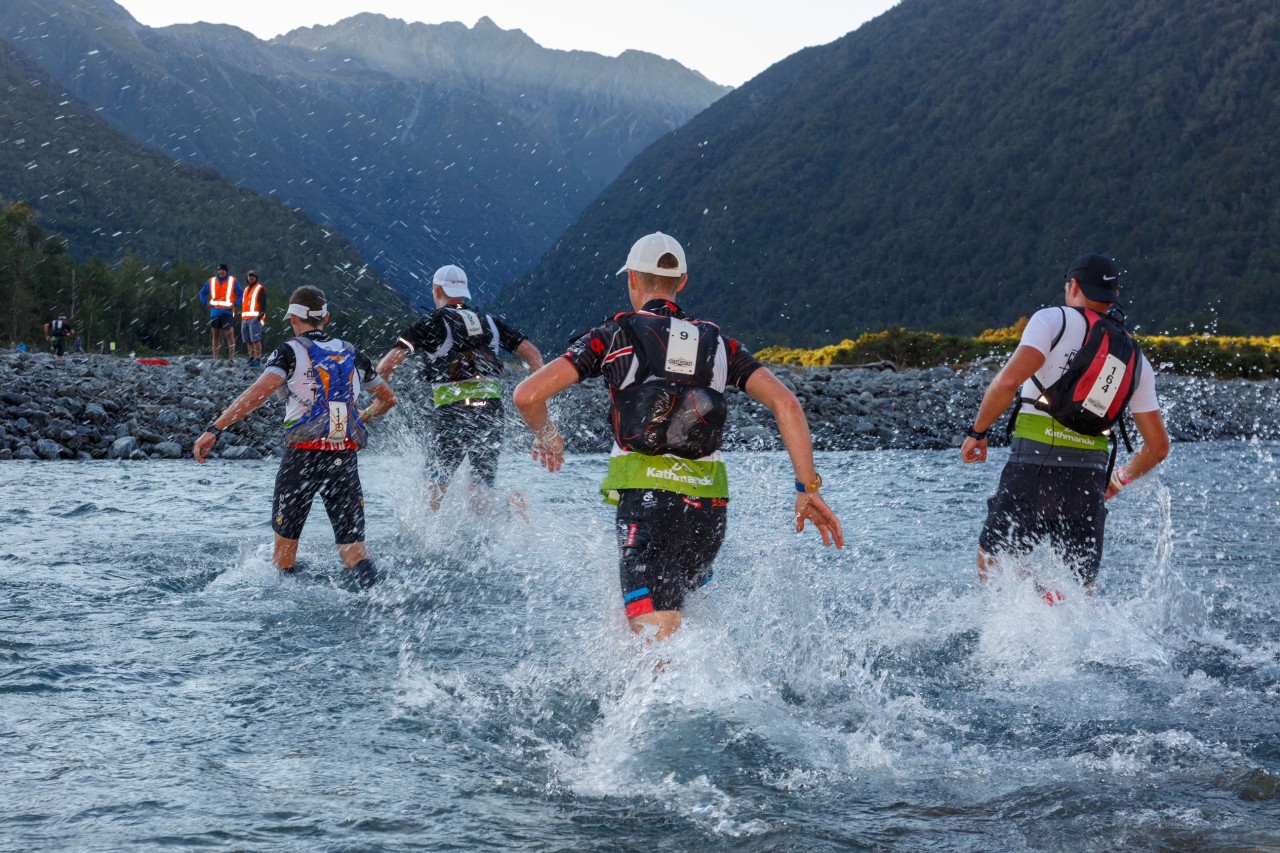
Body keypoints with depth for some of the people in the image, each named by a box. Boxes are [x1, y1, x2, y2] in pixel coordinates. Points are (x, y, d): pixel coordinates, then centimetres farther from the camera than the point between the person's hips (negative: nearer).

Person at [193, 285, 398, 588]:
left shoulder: (291, 351, 1)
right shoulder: (351, 354, 15)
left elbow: (260, 391, -15)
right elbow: (389, 398, 25)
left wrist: (214, 429, -17)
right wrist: (367, 415, 47)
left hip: (303, 455, -3)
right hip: (345, 458, 3)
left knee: (285, 539, 14)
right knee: (352, 548, 1)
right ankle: (373, 586, -25)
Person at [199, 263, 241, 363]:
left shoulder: (233, 281, 3)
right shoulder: (211, 281, 12)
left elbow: (240, 294, 2)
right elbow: (203, 292, 22)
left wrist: (234, 304, -10)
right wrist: (206, 302, 7)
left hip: (227, 311, -4)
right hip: (215, 312, 4)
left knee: (230, 334, -12)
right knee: (215, 335, 6)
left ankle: (232, 358, -13)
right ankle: (215, 358, 10)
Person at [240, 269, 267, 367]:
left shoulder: (260, 289, 0)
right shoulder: (246, 289, 24)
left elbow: (263, 304, -8)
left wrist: (260, 315, -20)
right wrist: (241, 318, 21)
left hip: (255, 318, -8)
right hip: (245, 319, 8)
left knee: (255, 340, -14)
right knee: (248, 341, 6)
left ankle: (258, 359, -16)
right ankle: (251, 359, 11)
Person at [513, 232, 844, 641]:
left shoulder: (615, 335, 8)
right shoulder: (716, 342, 17)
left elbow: (528, 395, 0)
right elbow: (785, 403, 3)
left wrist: (545, 435, 22)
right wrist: (808, 488, 2)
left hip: (646, 498, -4)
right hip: (709, 504, 4)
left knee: (654, 634, -15)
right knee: (669, 612, 26)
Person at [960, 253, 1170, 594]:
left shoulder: (1053, 319, 2)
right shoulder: (1136, 359, 16)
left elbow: (1009, 380, -14)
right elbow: (1158, 446, 16)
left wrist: (978, 432, -1)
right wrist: (1121, 479, 33)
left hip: (1034, 467, -4)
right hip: (1091, 473, 4)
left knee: (991, 563, 13)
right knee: (1082, 593, 13)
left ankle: (1041, 601, -16)